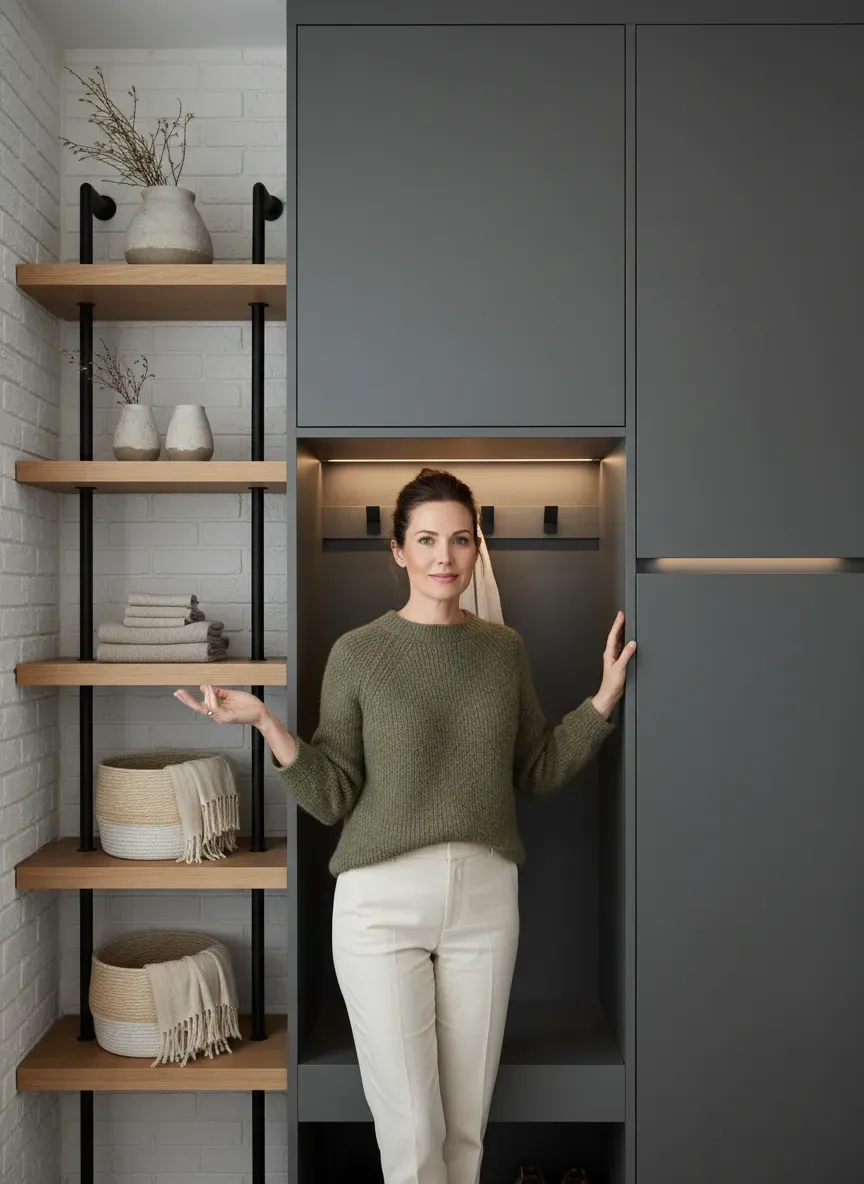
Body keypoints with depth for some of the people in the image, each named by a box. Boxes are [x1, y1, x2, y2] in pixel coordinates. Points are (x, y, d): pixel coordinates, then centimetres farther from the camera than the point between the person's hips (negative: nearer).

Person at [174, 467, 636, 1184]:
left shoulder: (504, 648, 7)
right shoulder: (358, 652, -3)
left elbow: (538, 774, 12)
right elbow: (333, 798, -2)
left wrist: (605, 697, 5)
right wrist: (265, 723, -15)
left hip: (486, 895, 3)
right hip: (383, 901, -3)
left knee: (467, 1124, 11)